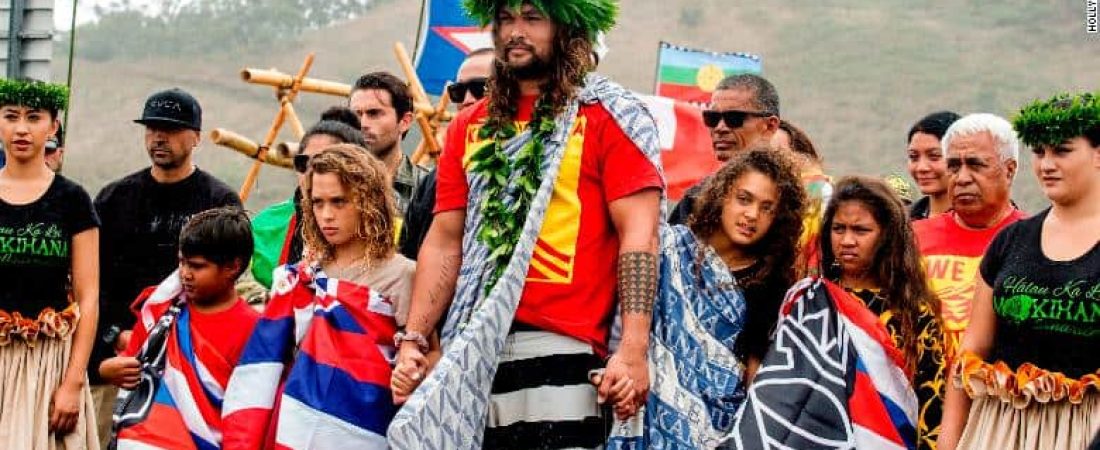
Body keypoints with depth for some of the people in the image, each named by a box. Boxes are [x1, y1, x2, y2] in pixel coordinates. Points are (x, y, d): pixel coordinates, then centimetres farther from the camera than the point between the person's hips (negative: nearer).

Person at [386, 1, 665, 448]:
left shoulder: (610, 116, 1)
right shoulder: (469, 127, 16)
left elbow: (639, 235, -7)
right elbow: (444, 242, 16)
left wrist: (633, 349, -16)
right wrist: (412, 339, 5)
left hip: (561, 348, -5)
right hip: (470, 356, 5)